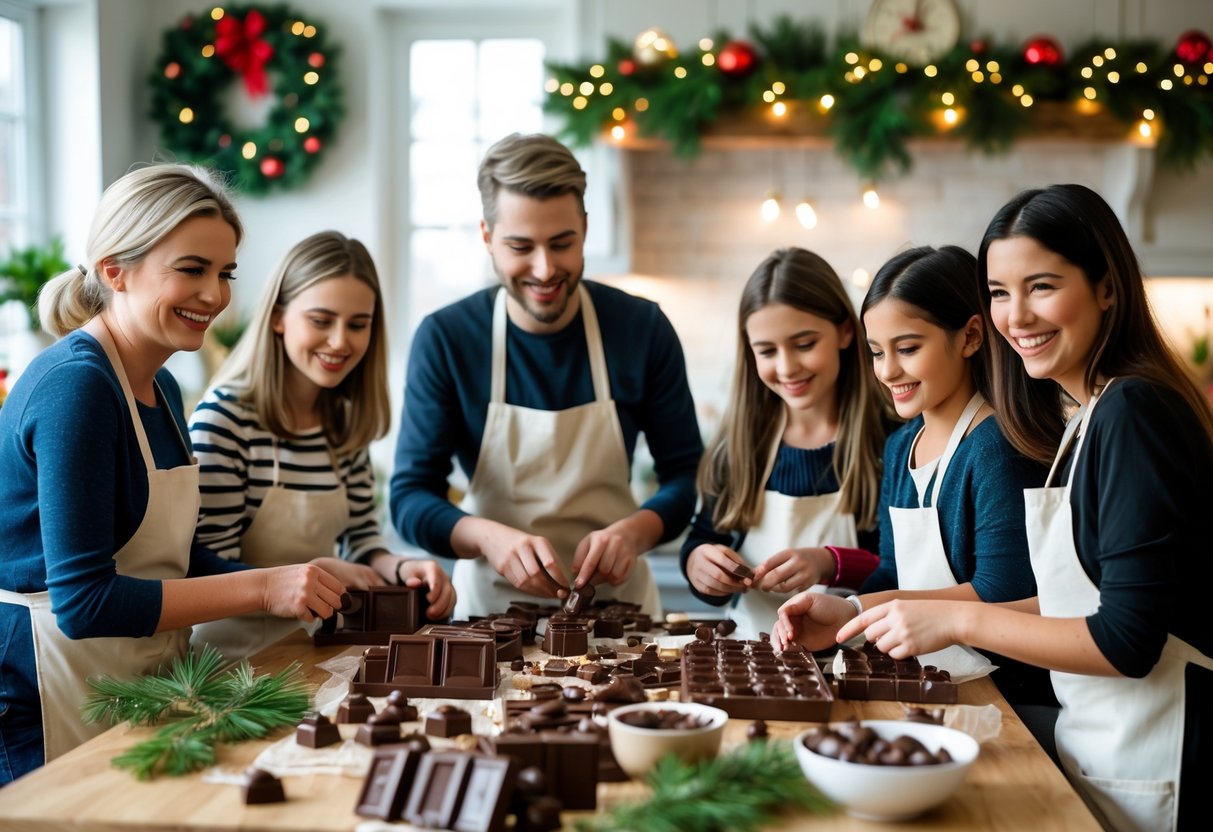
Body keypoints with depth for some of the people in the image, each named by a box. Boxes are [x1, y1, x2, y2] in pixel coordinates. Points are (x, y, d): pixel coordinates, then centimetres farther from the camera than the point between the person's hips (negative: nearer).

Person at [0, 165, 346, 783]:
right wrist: (261, 587, -22)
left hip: (139, 688, 9)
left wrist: (298, 585, -3)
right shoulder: (76, 385, -20)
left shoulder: (161, 389, 9)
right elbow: (82, 600, -24)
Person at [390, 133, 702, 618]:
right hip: (491, 603, 0)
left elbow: (686, 476, 4)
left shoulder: (643, 329, -2)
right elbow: (410, 497, -5)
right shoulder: (444, 339, -4)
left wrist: (635, 531, -17)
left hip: (617, 600, 1)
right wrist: (488, 536, -25)